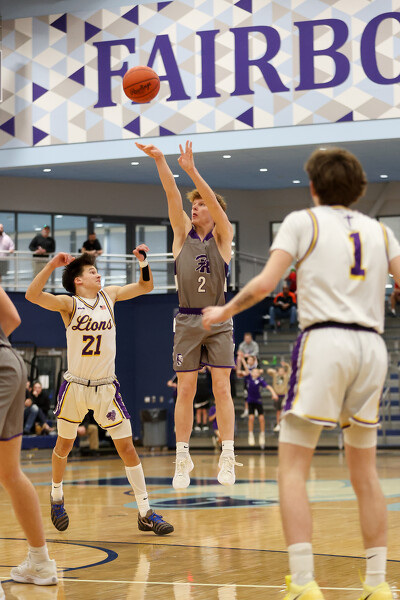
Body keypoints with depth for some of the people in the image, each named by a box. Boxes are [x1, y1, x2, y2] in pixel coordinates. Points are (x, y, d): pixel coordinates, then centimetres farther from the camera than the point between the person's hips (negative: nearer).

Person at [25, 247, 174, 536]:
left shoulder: (109, 295, 4)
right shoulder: (69, 304, -8)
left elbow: (145, 286, 16)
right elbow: (32, 295, -24)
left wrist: (143, 262, -2)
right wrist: (53, 264, -30)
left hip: (106, 387, 2)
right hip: (75, 385, -2)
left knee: (127, 447, -3)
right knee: (64, 445, 12)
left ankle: (145, 513, 0)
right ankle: (57, 497, 37)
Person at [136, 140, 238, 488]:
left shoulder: (222, 236, 3)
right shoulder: (183, 233, 8)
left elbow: (214, 202, -14)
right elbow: (173, 197, -6)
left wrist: (191, 169, -25)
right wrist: (160, 162, -20)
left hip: (218, 321, -2)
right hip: (187, 321, 2)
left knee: (222, 388, -5)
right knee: (185, 390, 0)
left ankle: (228, 458, -4)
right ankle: (183, 459, 5)